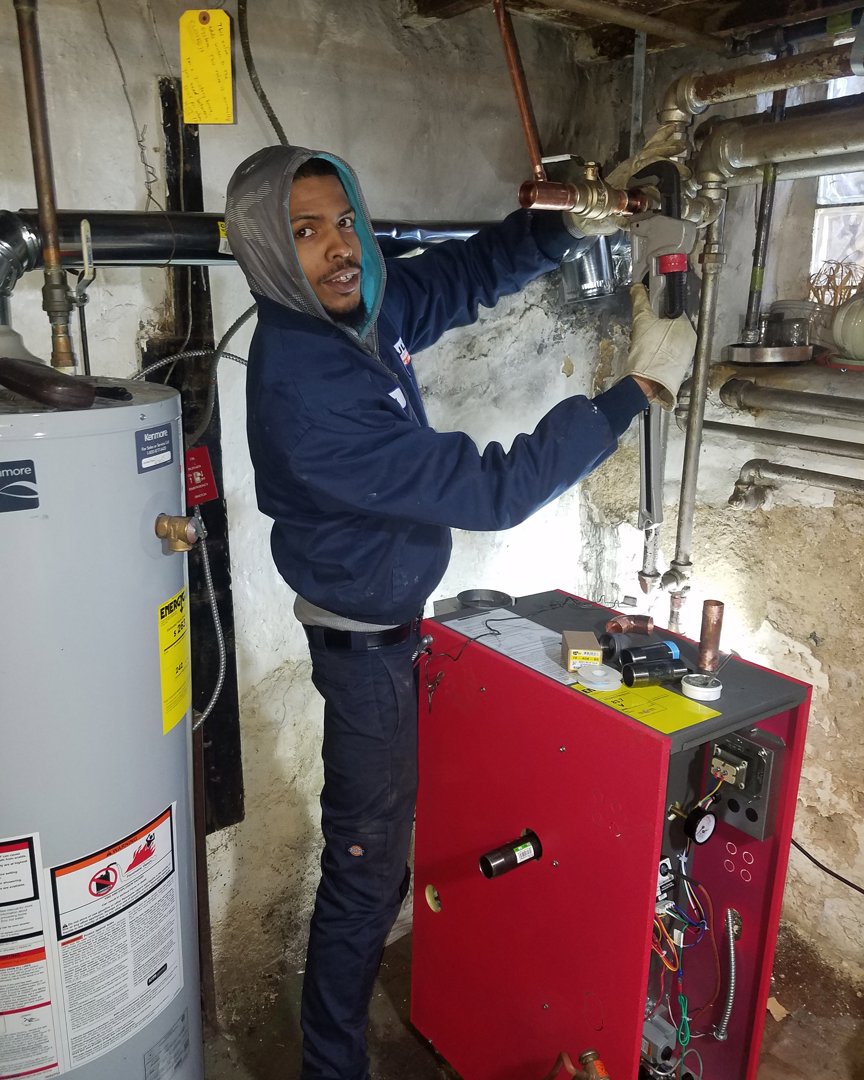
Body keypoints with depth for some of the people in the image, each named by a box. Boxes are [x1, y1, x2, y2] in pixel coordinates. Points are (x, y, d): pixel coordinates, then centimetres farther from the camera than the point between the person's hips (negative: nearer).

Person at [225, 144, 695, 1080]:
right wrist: (638, 389, -27)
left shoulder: (363, 304, -6)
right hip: (364, 646, -9)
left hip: (388, 622, 9)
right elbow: (491, 490, -32)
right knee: (365, 866, 6)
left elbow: (472, 273, 8)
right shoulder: (303, 389, -32)